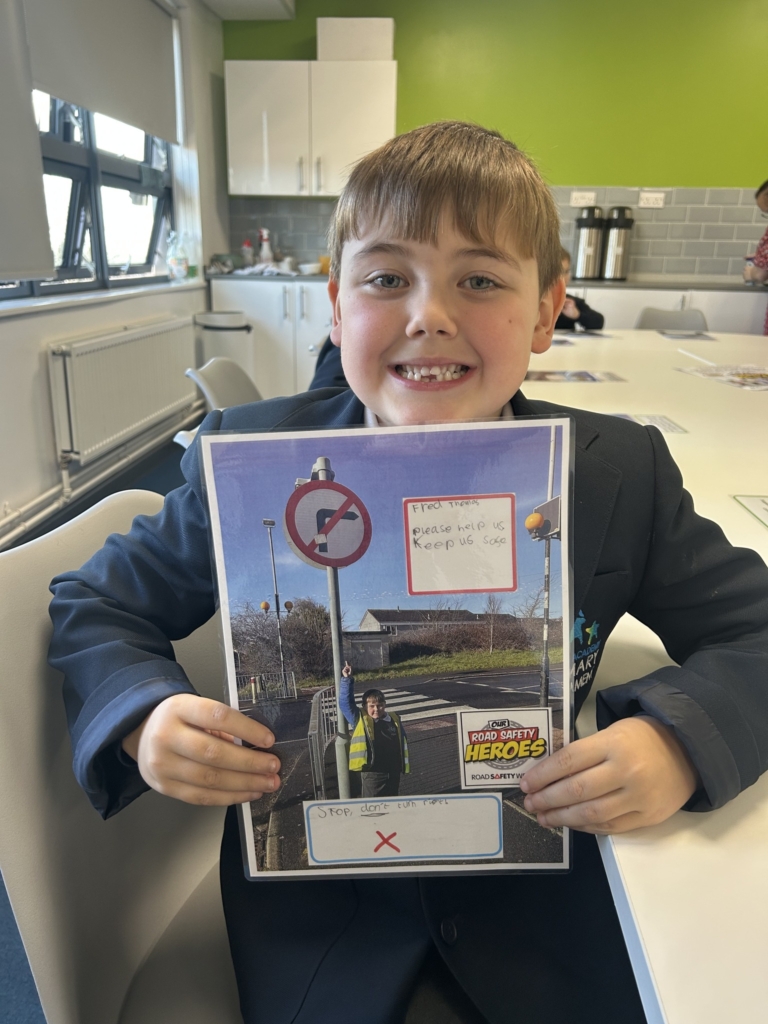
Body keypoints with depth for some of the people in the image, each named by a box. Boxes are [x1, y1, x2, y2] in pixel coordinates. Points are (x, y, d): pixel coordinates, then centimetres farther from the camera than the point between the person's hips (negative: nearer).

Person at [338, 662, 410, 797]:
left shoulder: (394, 720, 1)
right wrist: (347, 680, -20)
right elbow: (345, 703, -12)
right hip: (372, 773, -3)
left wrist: (404, 765, 10)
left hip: (393, 772, 3)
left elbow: (403, 743, 10)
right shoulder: (360, 721, -6)